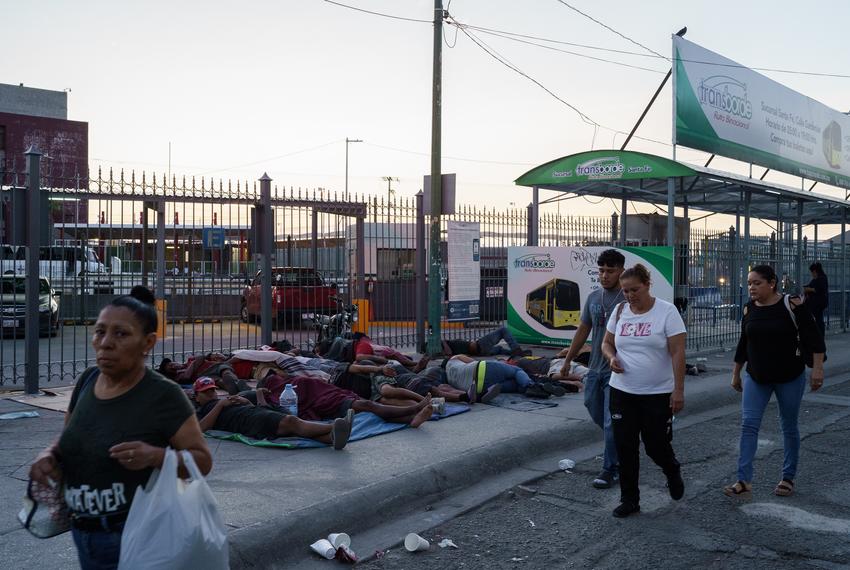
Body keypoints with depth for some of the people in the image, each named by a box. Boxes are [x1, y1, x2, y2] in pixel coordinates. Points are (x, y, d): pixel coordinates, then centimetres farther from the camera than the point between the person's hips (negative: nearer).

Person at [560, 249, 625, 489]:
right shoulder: (593, 297, 8)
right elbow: (583, 331, 15)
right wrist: (568, 359, 17)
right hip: (595, 368, 7)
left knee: (611, 421, -3)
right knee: (595, 411, 18)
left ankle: (610, 469, 9)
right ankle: (617, 445, 42)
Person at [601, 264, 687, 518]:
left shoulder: (667, 311, -9)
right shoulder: (620, 311, 4)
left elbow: (678, 353, -11)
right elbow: (607, 343, 14)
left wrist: (678, 390, -15)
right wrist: (612, 358, -8)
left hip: (658, 393, -4)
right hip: (623, 391, 4)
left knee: (656, 446, 4)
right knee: (625, 447, 4)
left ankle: (673, 472, 39)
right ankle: (629, 499, 19)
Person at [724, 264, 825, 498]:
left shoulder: (791, 305, -12)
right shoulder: (749, 309, 1)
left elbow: (814, 337, -11)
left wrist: (817, 368, -17)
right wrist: (736, 373, 16)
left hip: (790, 377, -3)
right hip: (756, 377, 3)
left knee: (789, 427, 9)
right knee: (748, 424, -7)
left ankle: (788, 478, 24)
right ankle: (744, 481, -6)